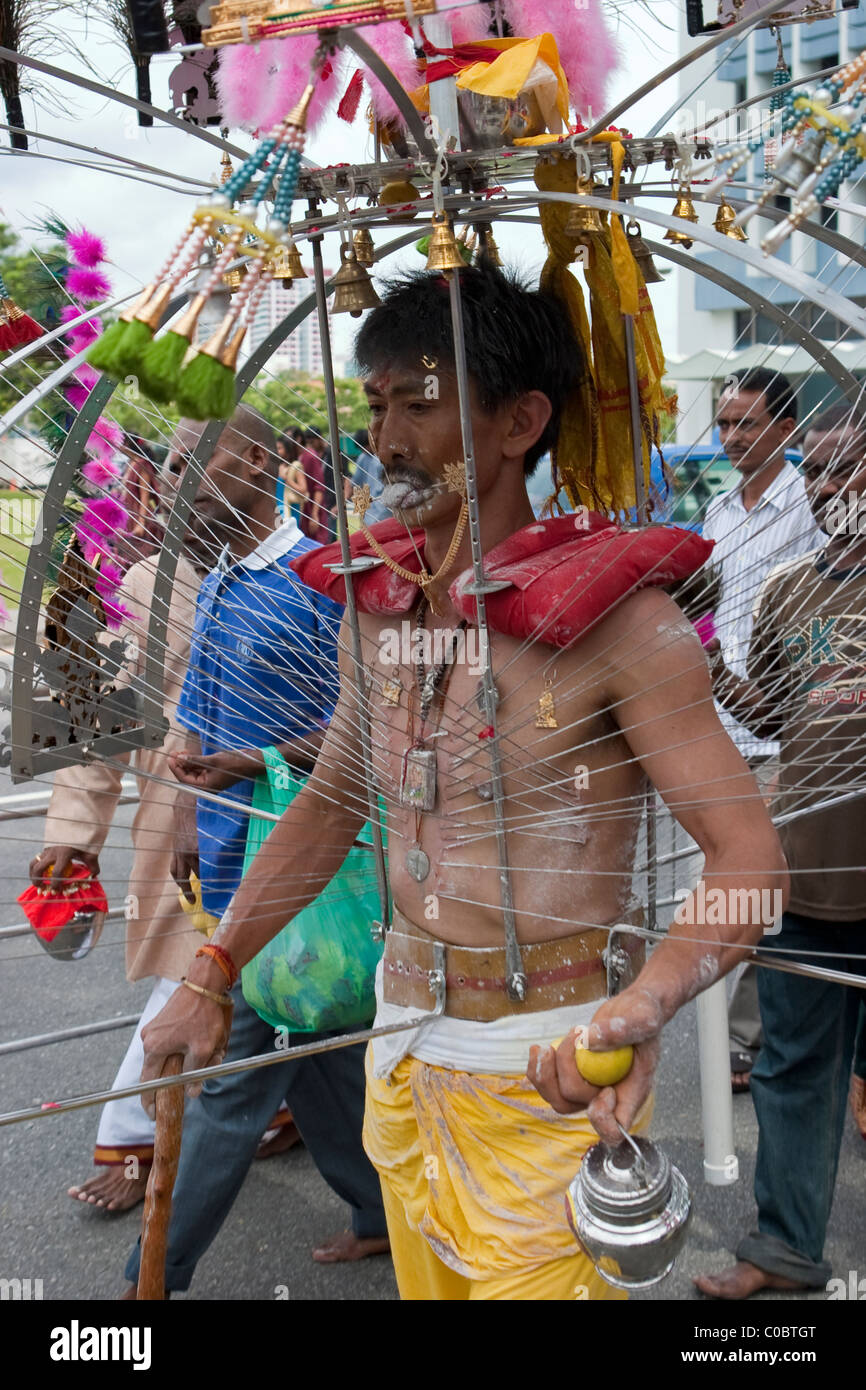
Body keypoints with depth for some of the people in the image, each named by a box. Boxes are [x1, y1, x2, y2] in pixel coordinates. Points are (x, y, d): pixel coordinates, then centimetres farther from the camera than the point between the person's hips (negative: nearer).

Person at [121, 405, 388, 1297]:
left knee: (234, 1076, 2)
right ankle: (385, 1214, 35)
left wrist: (247, 765, -23)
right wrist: (188, 815, 9)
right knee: (313, 1050, 18)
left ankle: (155, 1275, 16)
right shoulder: (214, 589, 13)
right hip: (232, 865, 9)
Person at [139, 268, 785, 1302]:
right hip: (402, 1043, 6)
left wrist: (645, 1004, -39)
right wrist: (210, 978, 11)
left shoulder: (616, 615, -18)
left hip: (545, 1065, -6)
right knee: (425, 1284, 22)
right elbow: (329, 804, 12)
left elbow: (750, 857, -20)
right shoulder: (373, 601, 2)